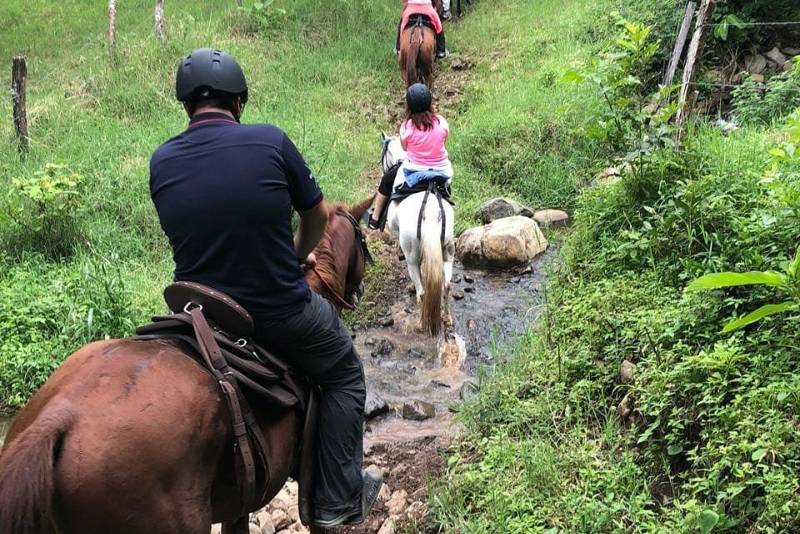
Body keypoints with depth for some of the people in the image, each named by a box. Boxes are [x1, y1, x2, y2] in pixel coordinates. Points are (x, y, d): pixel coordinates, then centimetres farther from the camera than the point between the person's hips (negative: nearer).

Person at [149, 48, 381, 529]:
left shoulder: (161, 162, -1)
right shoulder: (271, 141, -10)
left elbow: (189, 234, 10)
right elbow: (318, 215, 1)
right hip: (282, 313, -3)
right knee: (345, 376, 22)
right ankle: (339, 499, 23)